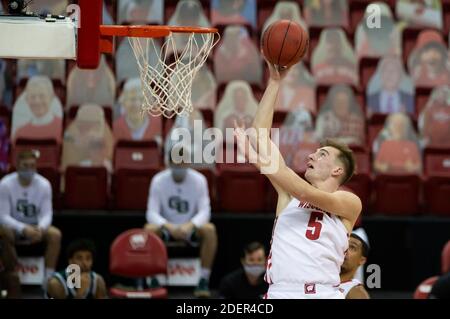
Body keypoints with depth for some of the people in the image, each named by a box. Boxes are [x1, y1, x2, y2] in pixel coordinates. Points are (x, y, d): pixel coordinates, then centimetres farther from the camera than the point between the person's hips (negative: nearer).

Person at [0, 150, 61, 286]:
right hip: (13, 227, -2)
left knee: (55, 234, -26)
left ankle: (48, 278, -19)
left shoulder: (44, 184, -10)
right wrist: (24, 229, -36)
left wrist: (40, 228, -35)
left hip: (35, 227, 2)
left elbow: (47, 214, -11)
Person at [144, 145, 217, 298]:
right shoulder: (158, 180, -9)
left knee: (209, 229, -31)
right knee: (149, 229, -32)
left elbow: (204, 211, -12)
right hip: (166, 228, 0)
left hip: (190, 229, 0)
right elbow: (152, 213, -13)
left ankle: (204, 280, -24)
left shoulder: (199, 180, -7)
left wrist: (190, 225, -33)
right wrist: (168, 226, -33)